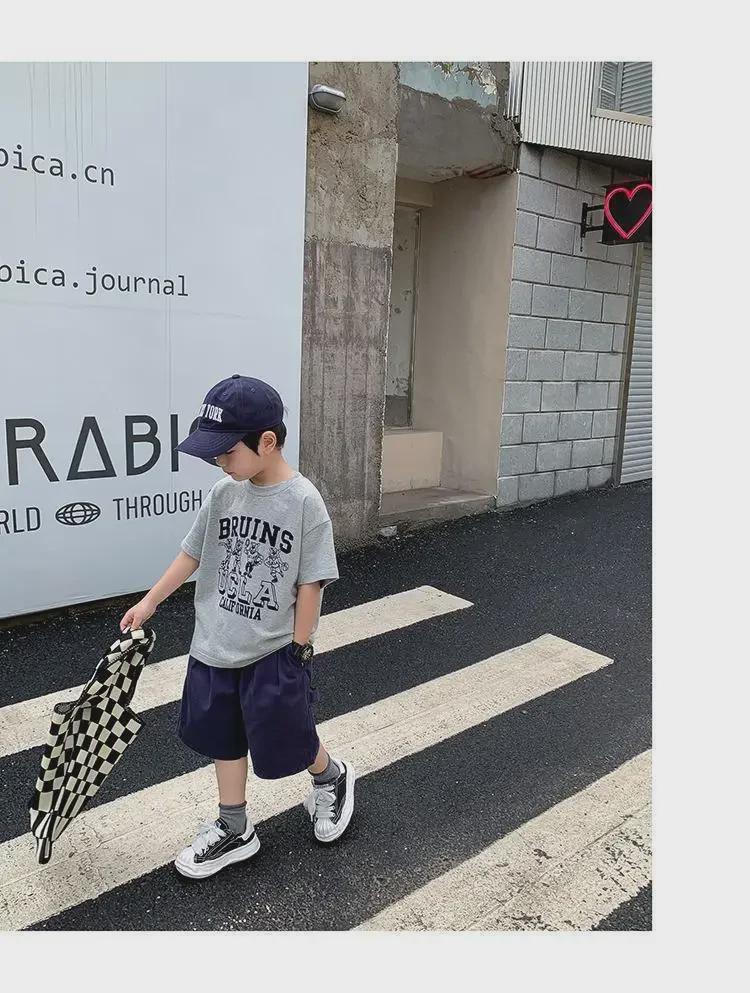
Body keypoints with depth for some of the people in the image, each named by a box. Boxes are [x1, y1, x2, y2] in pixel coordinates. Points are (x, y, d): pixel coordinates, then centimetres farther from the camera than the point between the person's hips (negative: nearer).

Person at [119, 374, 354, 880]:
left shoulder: (304, 501, -19)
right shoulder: (224, 493, -4)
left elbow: (310, 584, -15)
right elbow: (192, 553, 8)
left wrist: (298, 653, -11)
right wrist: (149, 602, 11)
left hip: (275, 654, -5)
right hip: (216, 649, 6)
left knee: (286, 742, 9)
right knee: (224, 739, 17)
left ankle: (333, 779, 41)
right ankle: (234, 831, 36)